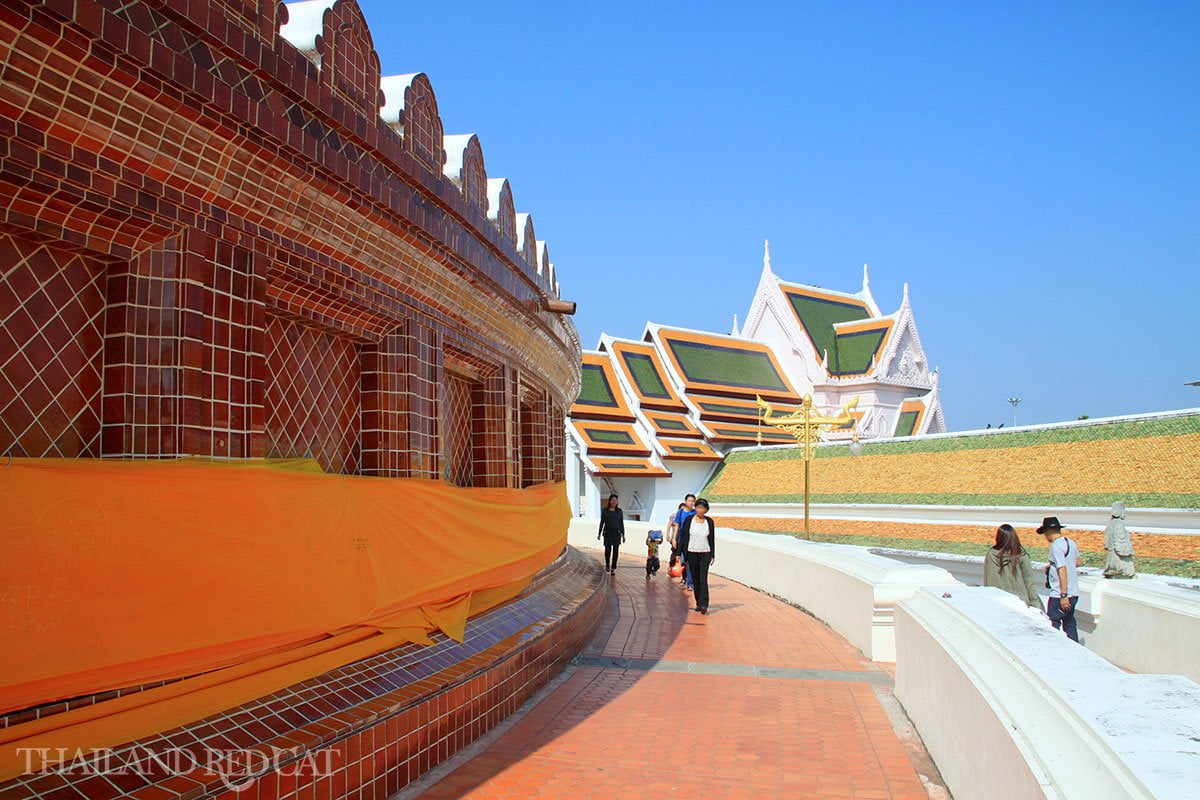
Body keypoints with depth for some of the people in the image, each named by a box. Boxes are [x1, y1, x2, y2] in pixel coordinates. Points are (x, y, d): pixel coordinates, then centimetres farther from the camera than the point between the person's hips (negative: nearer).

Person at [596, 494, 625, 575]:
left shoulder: (619, 511, 4)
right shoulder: (605, 511, 1)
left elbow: (621, 523, 6)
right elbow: (602, 522, 5)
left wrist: (623, 535, 3)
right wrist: (599, 533, 3)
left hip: (617, 533, 1)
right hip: (607, 533, -1)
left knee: (615, 551, -2)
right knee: (607, 550, -5)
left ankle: (613, 568, 6)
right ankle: (607, 564, 23)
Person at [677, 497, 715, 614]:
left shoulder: (709, 521, 2)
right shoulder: (689, 520, 0)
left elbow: (712, 539, 8)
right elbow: (683, 537, 2)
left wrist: (713, 555, 6)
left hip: (705, 554, -1)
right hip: (692, 553, 1)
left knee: (703, 579, -12)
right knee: (695, 580, 6)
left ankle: (704, 605, -15)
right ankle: (698, 603, 17)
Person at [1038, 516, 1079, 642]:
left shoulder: (1056, 546, -17)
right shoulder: (1071, 543, 9)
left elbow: (1062, 571, -21)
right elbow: (1077, 562, 24)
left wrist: (1063, 596, -21)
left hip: (1059, 595, -9)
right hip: (1074, 593, 9)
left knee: (1052, 625, -2)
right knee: (1069, 623, 16)